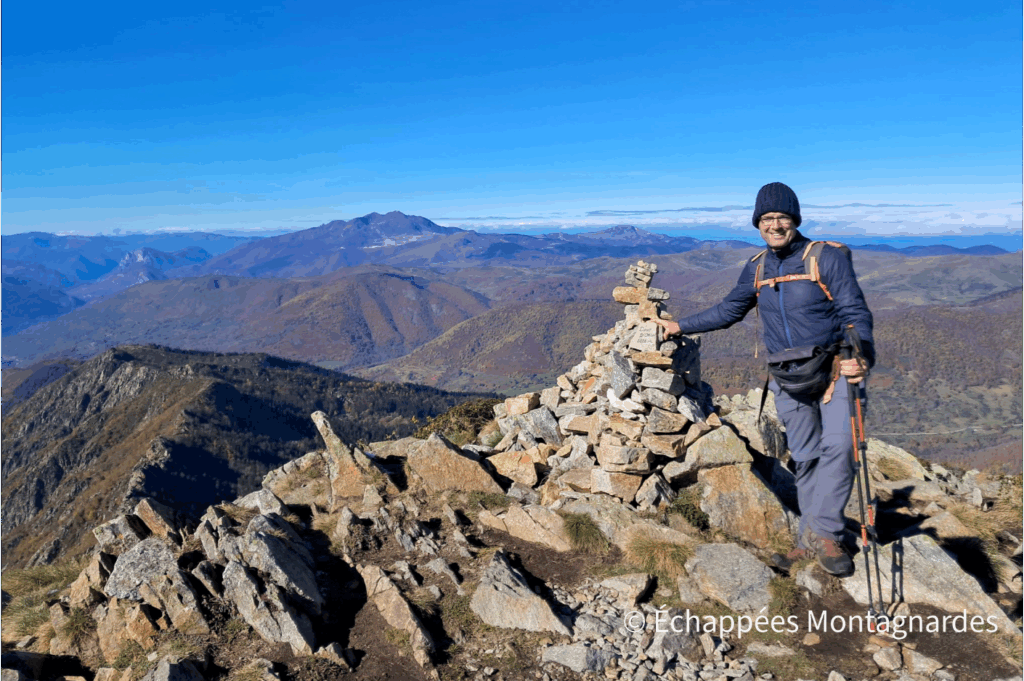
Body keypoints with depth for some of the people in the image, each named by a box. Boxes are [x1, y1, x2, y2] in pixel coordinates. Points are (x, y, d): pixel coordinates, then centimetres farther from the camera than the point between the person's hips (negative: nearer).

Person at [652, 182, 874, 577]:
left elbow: (856, 313, -12)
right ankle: (813, 539, 15)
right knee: (805, 456, 6)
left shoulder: (828, 258, -8)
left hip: (834, 367, -3)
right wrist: (681, 326, 21)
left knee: (838, 444, -20)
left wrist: (863, 357, -31)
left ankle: (822, 532, -10)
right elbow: (729, 311, 21)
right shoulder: (756, 269, 8)